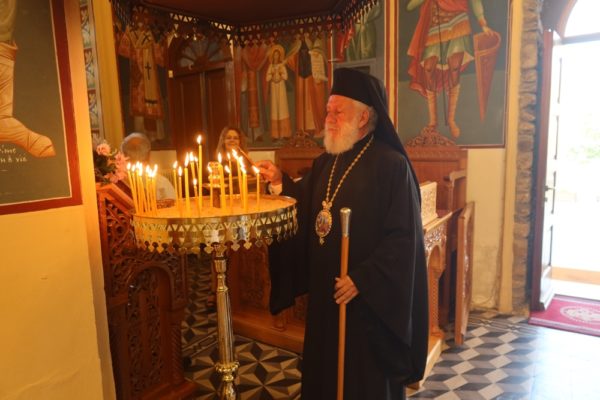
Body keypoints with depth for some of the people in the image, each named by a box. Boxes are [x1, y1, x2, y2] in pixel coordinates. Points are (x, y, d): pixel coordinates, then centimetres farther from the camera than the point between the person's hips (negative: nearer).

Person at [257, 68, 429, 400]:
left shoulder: (391, 165, -16)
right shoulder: (325, 163, 7)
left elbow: (402, 237, -18)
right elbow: (308, 208, 14)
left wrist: (362, 280, -22)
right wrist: (280, 183, -1)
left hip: (368, 296, -7)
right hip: (325, 290, 7)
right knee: (325, 370, 22)